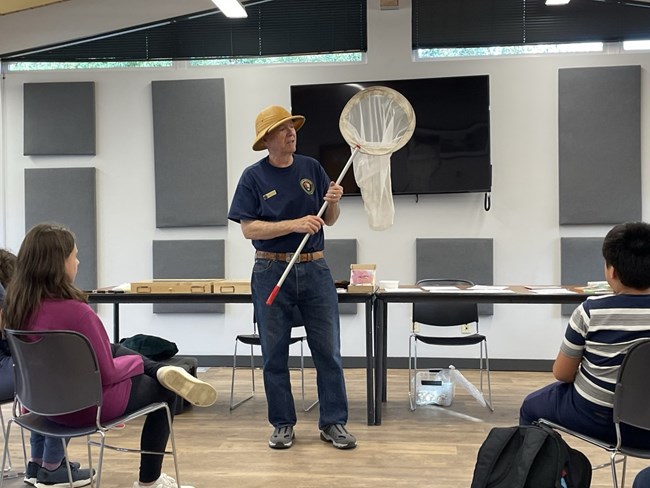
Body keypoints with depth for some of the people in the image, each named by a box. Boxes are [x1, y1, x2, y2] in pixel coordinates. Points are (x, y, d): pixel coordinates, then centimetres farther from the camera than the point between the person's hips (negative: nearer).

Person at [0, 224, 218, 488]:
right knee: (163, 391, 17)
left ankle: (163, 371, 10)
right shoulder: (74, 311, -32)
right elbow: (107, 374, -22)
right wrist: (138, 361, -3)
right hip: (87, 405, -8)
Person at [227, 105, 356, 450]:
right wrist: (295, 224, -20)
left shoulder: (312, 168, 7)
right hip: (271, 271, -2)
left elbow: (329, 220, 10)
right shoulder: (254, 177, -2)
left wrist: (333, 201, -12)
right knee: (274, 355, 7)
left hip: (314, 269, 2)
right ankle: (282, 425, 22)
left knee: (328, 351, 4)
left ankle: (333, 423, 17)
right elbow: (248, 228, -10)